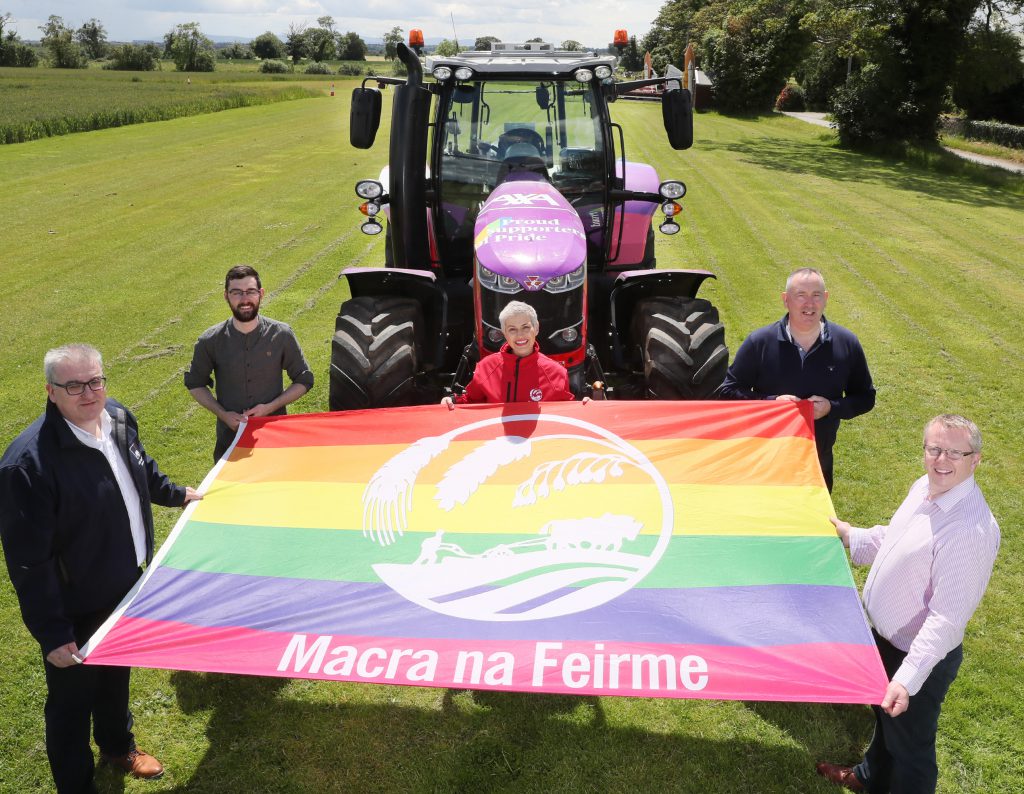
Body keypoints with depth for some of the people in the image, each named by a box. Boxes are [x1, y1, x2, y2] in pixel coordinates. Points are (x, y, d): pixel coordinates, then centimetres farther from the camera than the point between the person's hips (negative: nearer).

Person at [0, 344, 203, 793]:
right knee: (73, 700, 14)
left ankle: (117, 745, 57)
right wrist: (52, 634, -23)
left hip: (128, 583, 8)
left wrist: (177, 495, 29)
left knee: (117, 674, 30)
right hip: (76, 608, -8)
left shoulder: (118, 418, -8)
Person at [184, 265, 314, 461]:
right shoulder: (210, 341, -6)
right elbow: (195, 383, 8)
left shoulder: (281, 335, -8)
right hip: (230, 436, 0)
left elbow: (303, 381, 1)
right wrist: (223, 414, -8)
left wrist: (270, 407, -13)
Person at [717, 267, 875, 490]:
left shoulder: (847, 344, -6)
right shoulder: (759, 342, -12)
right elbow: (728, 390, -7)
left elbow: (865, 397, 3)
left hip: (819, 463, 2)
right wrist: (772, 402, -22)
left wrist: (832, 407, -17)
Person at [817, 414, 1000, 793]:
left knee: (910, 747, 15)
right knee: (884, 716, 33)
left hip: (920, 655, -9)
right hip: (886, 635, 9)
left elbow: (947, 618, -34)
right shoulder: (924, 488, -6)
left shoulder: (971, 529, -33)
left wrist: (907, 679, -37)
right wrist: (847, 534, 13)